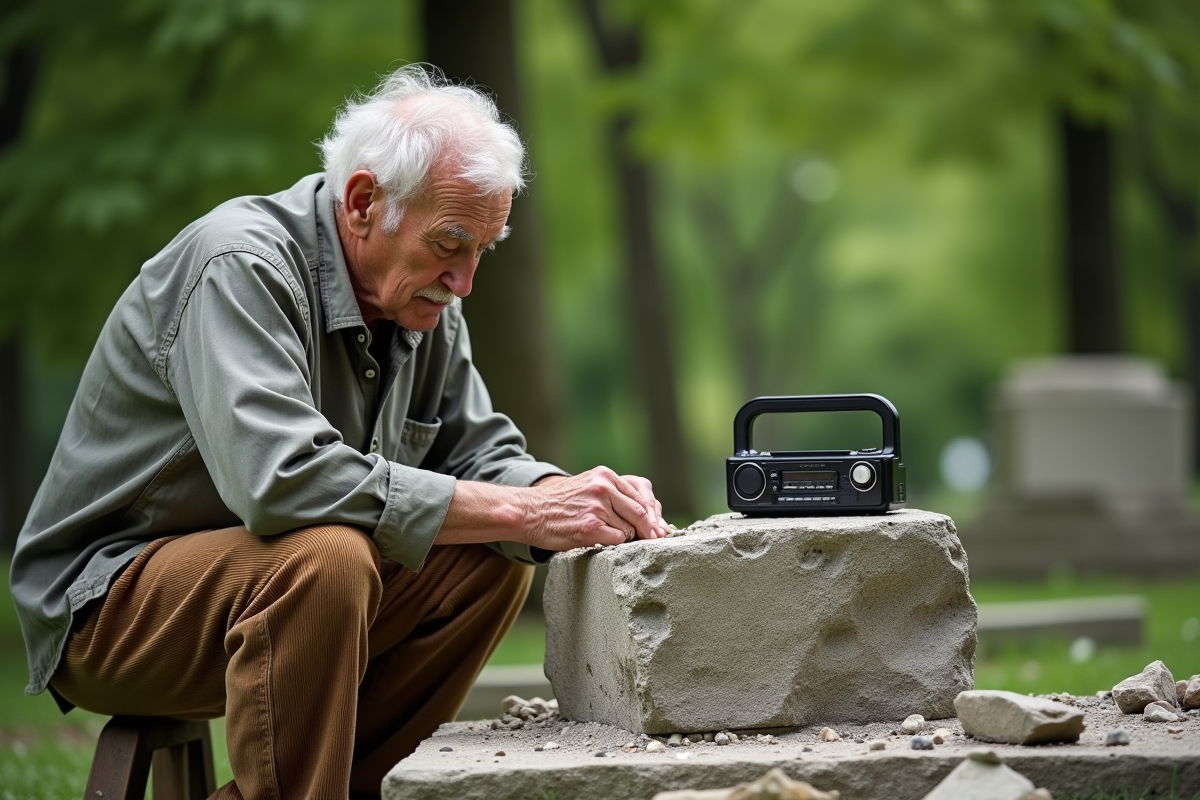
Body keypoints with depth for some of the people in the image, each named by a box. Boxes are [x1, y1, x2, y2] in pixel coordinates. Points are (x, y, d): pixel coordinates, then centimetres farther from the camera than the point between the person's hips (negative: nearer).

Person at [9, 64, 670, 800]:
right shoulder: (241, 264, -24)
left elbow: (482, 455, 6)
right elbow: (281, 480, -37)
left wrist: (579, 500, -18)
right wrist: (522, 513, -35)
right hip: (108, 601, -8)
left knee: (491, 563, -6)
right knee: (325, 559, -34)